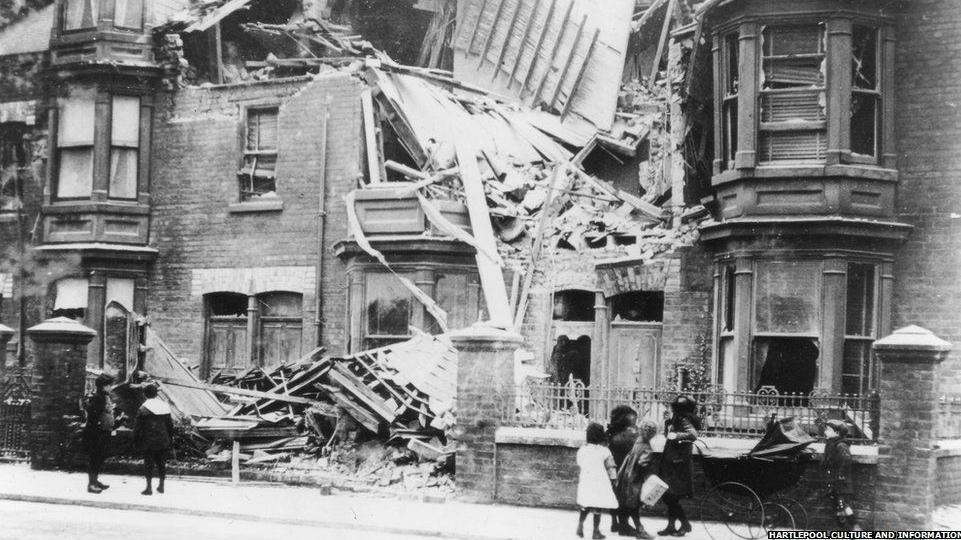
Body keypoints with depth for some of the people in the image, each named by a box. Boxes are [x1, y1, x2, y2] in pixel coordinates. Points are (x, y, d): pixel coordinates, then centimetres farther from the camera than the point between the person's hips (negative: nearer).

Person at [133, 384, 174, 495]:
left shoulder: (144, 408, -10)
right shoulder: (165, 406, 5)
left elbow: (138, 426, -8)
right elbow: (170, 424, 11)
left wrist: (136, 440, 2)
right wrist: (170, 438, 19)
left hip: (149, 441, -4)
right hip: (163, 440, 4)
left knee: (148, 463, 2)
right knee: (161, 462, 13)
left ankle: (149, 487, 2)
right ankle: (161, 486, 20)